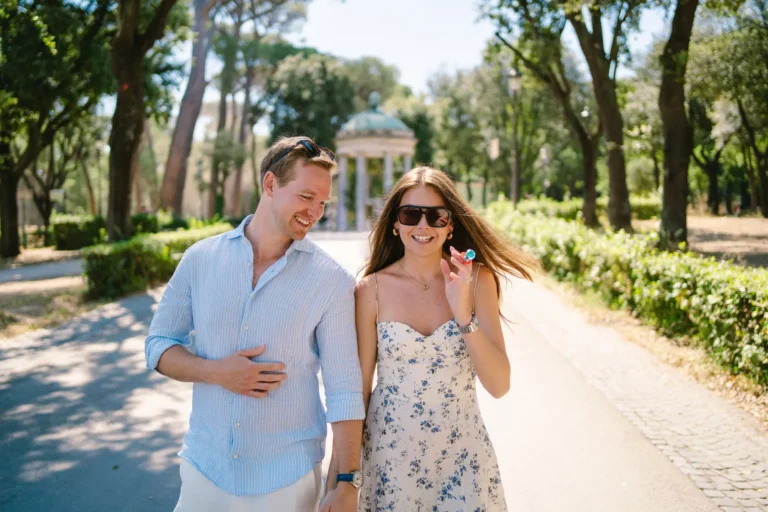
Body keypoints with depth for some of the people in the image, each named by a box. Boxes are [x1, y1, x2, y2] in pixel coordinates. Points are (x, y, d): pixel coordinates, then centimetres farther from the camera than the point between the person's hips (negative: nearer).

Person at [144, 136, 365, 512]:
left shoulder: (331, 281, -10)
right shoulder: (200, 259, -3)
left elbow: (344, 390, -9)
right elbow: (158, 345, 4)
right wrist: (215, 371, -15)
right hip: (205, 467, 2)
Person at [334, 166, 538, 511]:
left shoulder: (478, 279, -7)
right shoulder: (372, 289, -10)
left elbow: (499, 385, -11)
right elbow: (359, 387, -3)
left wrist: (463, 313, -23)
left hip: (462, 454, 1)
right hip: (389, 455, 0)